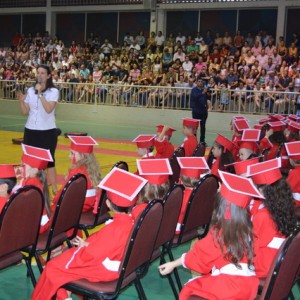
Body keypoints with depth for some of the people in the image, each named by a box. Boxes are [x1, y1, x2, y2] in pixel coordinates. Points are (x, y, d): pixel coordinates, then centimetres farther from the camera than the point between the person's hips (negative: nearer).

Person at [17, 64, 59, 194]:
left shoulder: (53, 91, -6)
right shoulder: (30, 90, 6)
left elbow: (49, 109, -21)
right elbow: (25, 112, 6)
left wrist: (40, 93, -22)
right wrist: (21, 101, -11)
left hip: (48, 131, -4)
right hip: (30, 130, 4)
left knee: (49, 160, 0)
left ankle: (54, 188, 6)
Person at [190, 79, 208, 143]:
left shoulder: (204, 89, 6)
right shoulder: (194, 90, -5)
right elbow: (195, 96, -24)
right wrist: (202, 93, -35)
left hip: (203, 111, 4)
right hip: (196, 110, -4)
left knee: (203, 126, 9)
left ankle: (202, 140, 17)